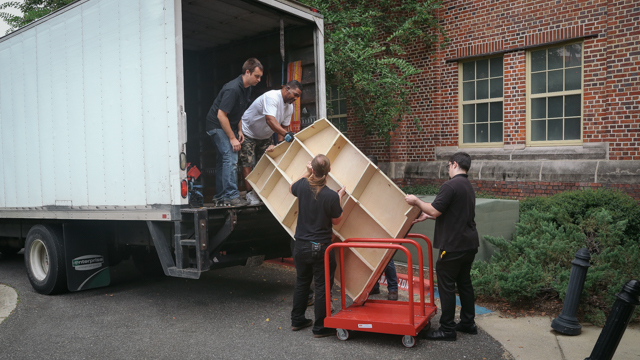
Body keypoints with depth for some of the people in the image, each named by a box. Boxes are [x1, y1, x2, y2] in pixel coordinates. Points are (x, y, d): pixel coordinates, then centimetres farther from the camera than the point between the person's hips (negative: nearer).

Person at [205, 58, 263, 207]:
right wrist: (232, 138, -22)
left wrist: (239, 130, 7)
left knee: (223, 161, 11)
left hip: (228, 126, 9)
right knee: (230, 158, -18)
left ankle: (220, 197, 17)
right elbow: (221, 115, -25)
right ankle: (231, 196, -17)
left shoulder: (247, 88, 5)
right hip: (217, 126, -9)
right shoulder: (232, 89, -25)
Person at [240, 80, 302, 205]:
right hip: (248, 133, -8)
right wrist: (287, 134, -55)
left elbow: (284, 126, 2)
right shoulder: (271, 97, -31)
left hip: (265, 136, 8)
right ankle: (250, 193, -4)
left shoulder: (289, 107, -3)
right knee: (247, 163, -9)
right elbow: (270, 120, -45)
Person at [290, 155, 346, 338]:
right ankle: (320, 327, 15)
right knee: (322, 287, 7)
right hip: (321, 248, -4)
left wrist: (306, 172, 22)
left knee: (301, 282, 20)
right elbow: (336, 220, -3)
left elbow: (291, 188, 18)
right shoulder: (331, 196, -19)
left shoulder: (303, 186, -8)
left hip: (301, 245, 5)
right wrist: (340, 198, 4)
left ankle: (297, 320, 33)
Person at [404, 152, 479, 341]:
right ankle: (468, 323, 26)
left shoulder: (450, 186, -16)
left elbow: (435, 210, -17)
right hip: (470, 243, 9)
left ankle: (447, 329, 4)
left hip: (453, 245, -9)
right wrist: (427, 216, 22)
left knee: (446, 285, -1)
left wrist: (416, 201, -2)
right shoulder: (468, 187, 15)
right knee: (464, 282, 17)